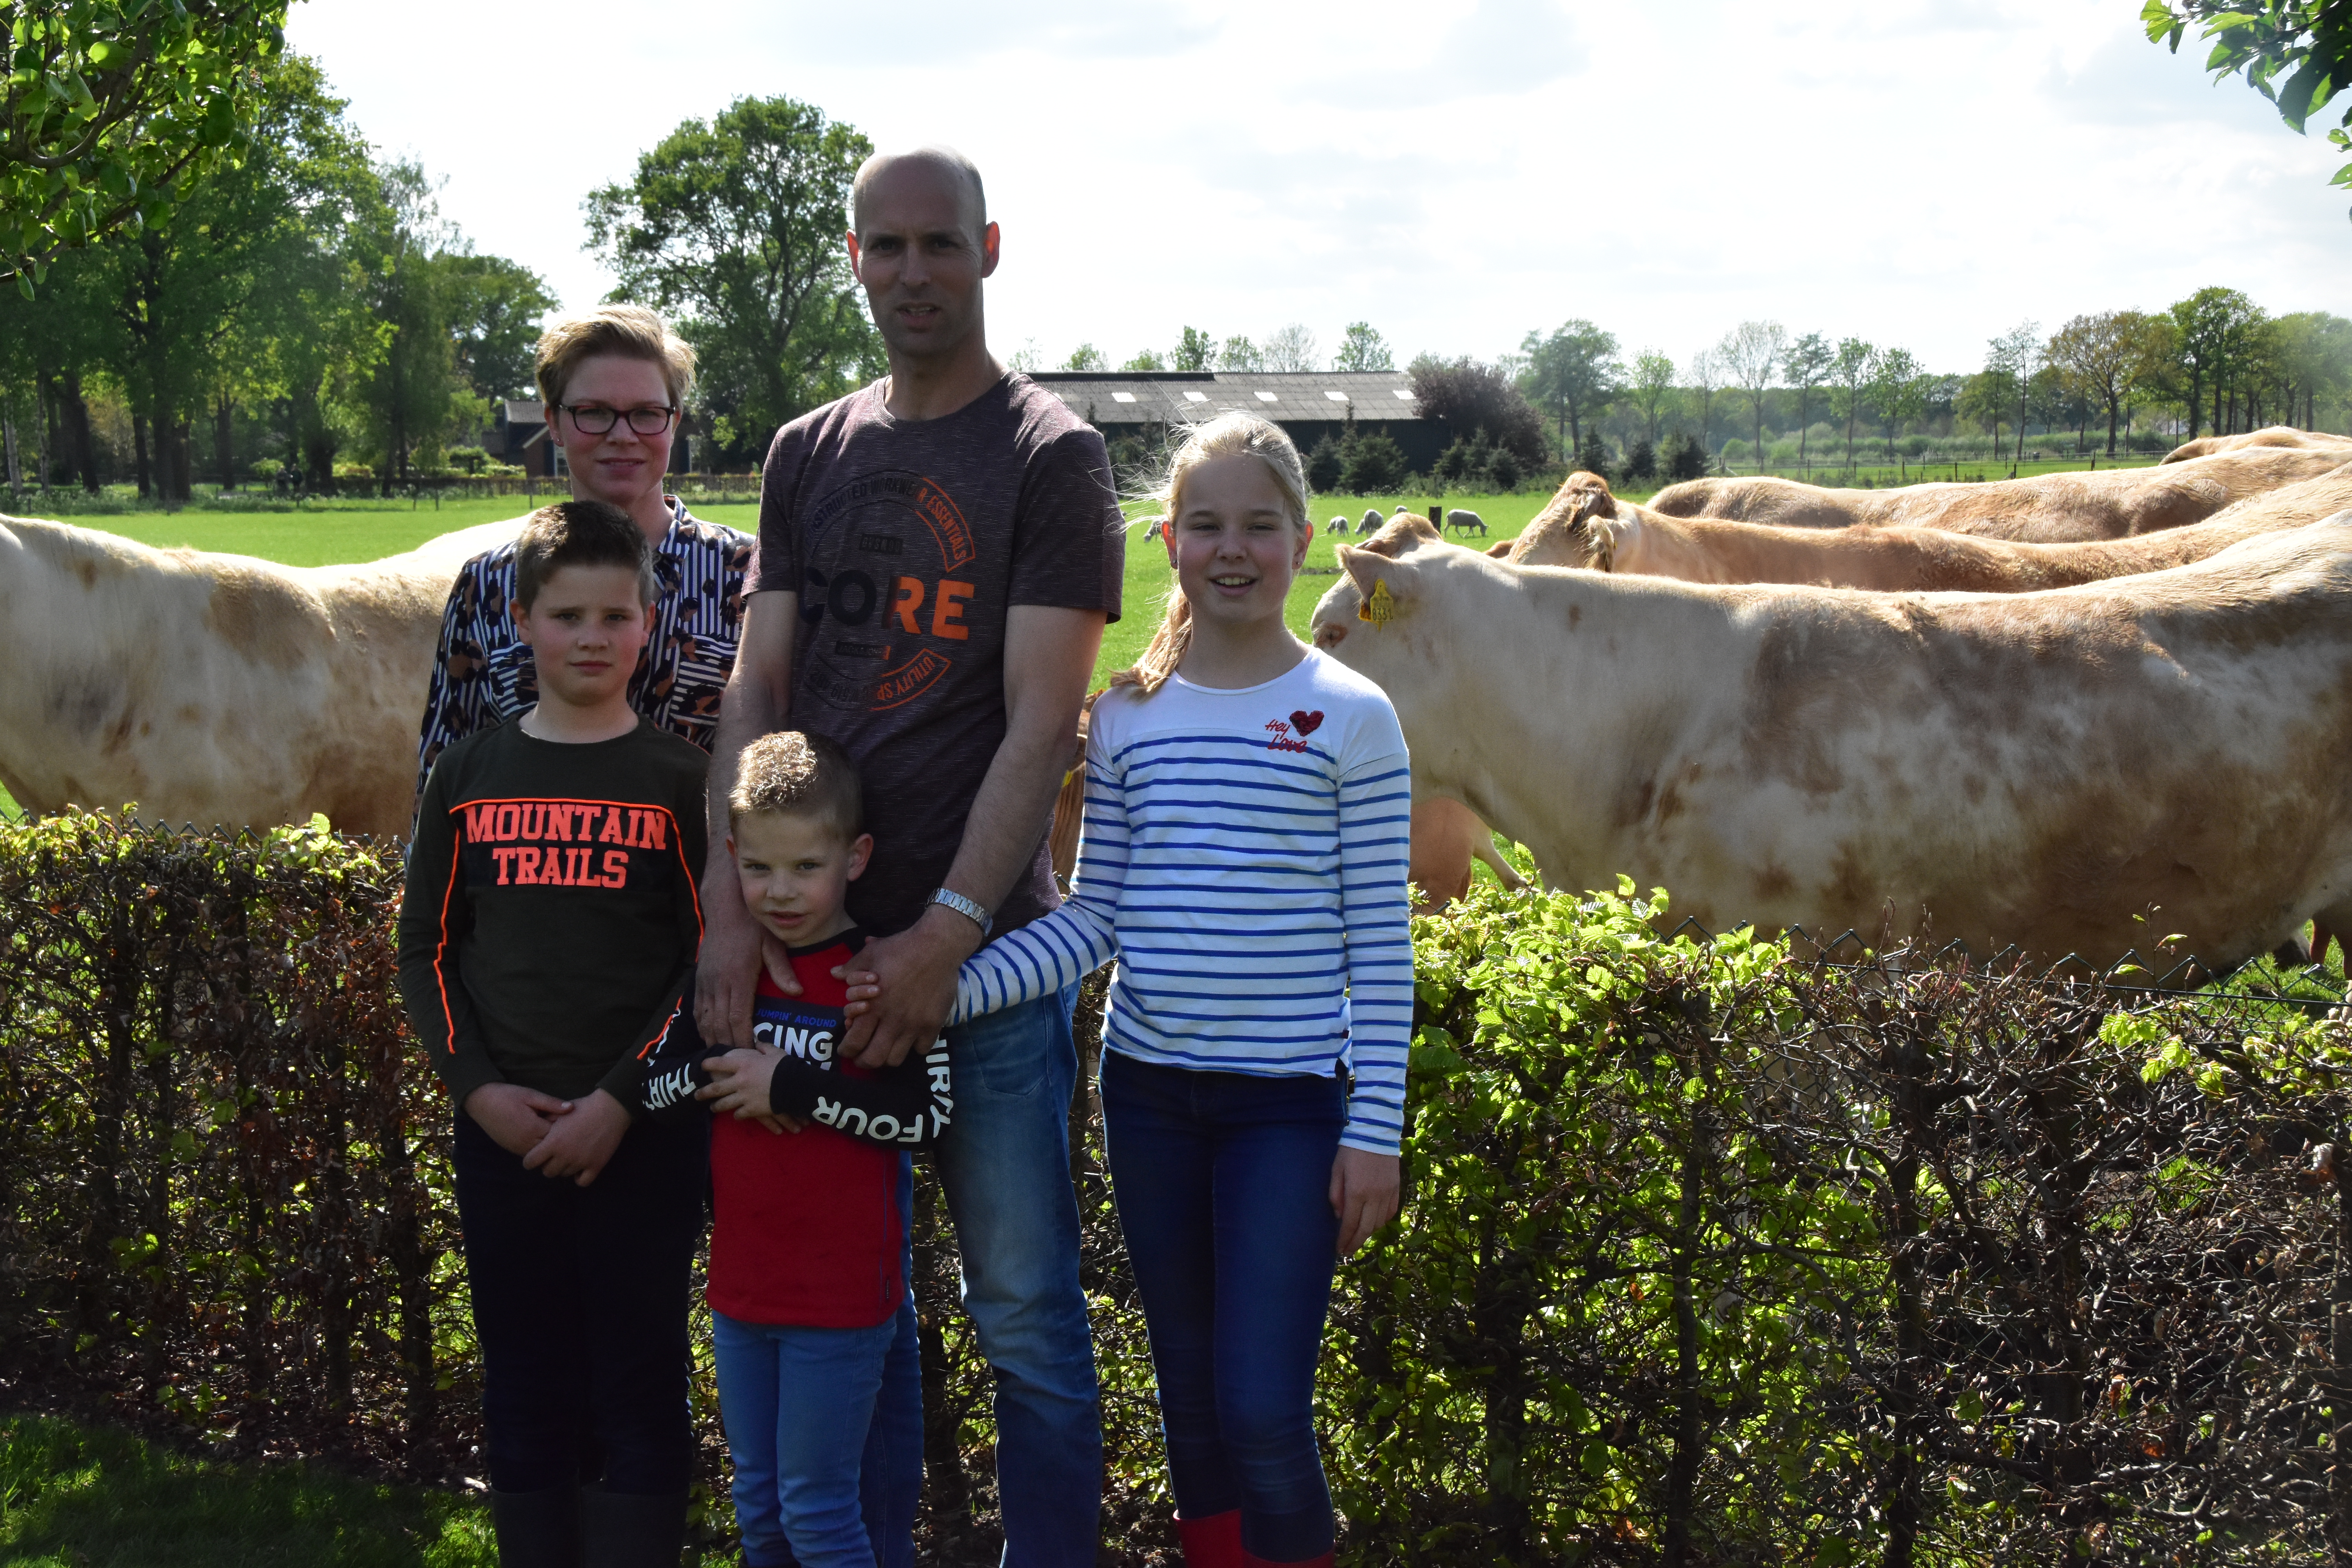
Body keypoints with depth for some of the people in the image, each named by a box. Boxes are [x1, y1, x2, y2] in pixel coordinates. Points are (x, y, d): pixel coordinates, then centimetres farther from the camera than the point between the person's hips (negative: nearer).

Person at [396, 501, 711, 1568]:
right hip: (502, 1133, 3)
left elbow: (712, 959, -4)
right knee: (523, 1388, 9)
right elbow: (425, 948, 10)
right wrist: (477, 1087, -4)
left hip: (642, 1134, -3)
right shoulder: (469, 772, 7)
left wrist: (620, 1100, -12)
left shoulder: (680, 778, -1)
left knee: (637, 1388, 1)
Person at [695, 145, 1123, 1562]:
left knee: (1024, 1310, 1)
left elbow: (1042, 721, -9)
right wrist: (731, 904, -7)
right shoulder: (809, 454, 13)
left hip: (985, 948, -4)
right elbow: (757, 688, 7)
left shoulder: (1051, 456, -2)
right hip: (814, 947, 4)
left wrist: (948, 934, -17)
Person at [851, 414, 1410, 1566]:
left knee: (1263, 1414, -8)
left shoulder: (1350, 718, -4)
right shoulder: (1126, 717, 6)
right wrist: (945, 990, -8)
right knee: (1190, 1400, 12)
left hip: (1290, 1100, -4)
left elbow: (1380, 943, -4)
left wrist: (1376, 1130, -7)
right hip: (1149, 1088, 4)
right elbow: (1093, 920, 6)